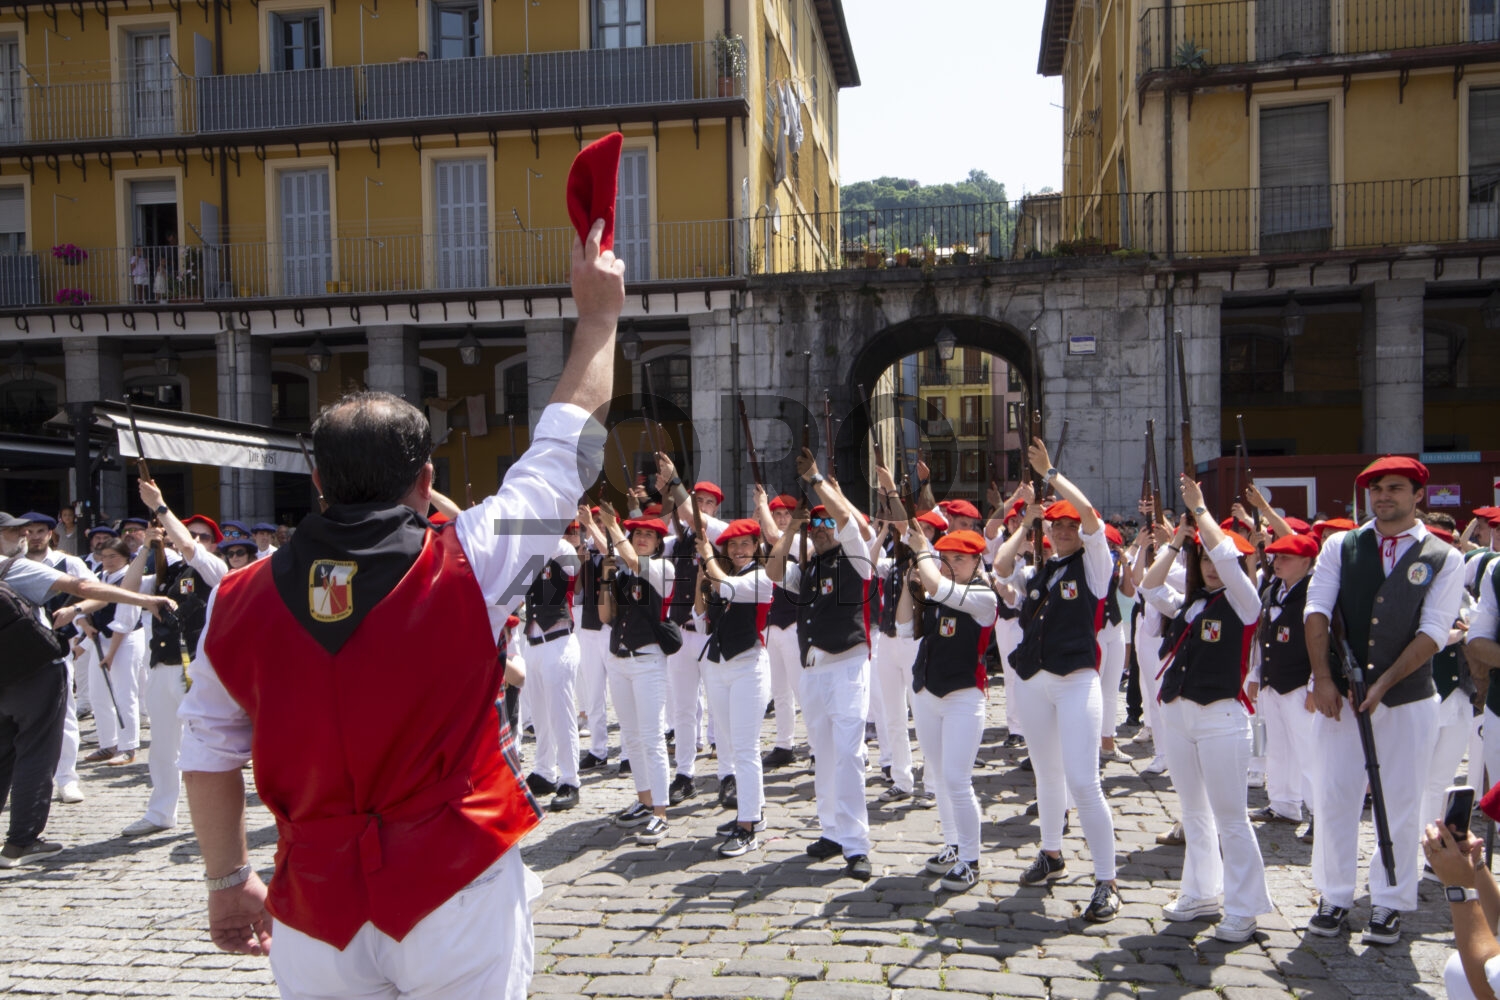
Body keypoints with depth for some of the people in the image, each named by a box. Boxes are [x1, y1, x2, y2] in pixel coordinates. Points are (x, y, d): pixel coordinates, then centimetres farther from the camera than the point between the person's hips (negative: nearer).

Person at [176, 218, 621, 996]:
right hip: (456, 892, -2)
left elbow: (206, 755, 5)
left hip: (316, 903, 3)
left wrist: (228, 880, 19)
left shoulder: (240, 602, -5)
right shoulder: (463, 568, -14)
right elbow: (566, 450, -3)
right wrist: (598, 315, 10)